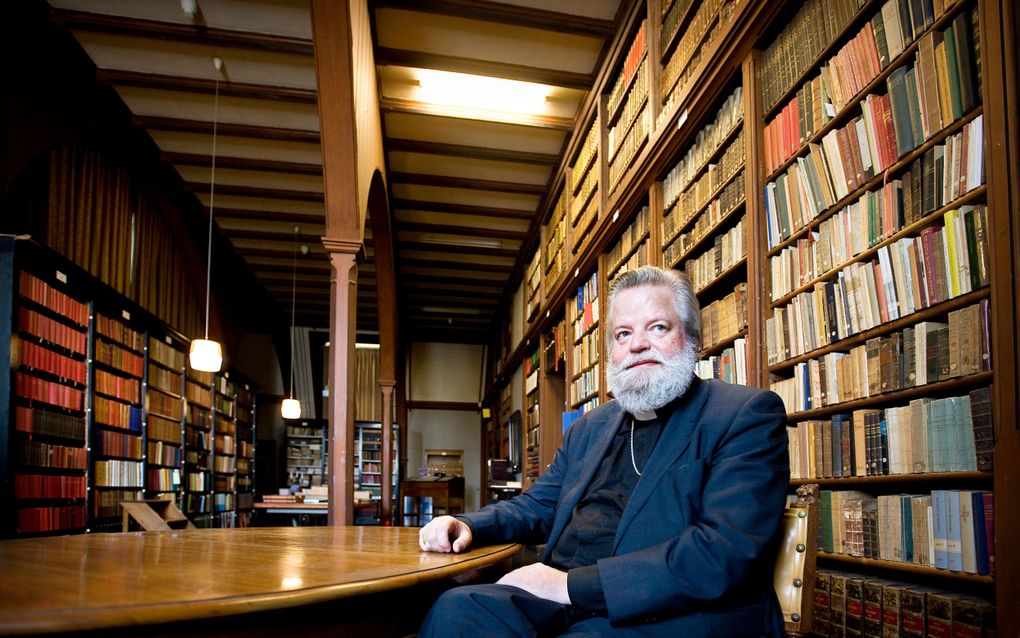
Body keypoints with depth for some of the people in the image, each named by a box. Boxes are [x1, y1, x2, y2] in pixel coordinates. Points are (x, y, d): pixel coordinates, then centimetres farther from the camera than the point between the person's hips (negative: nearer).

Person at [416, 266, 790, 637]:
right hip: (562, 601, 6)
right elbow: (538, 505, 29)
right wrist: (467, 525, 6)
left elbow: (728, 550, -17)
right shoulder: (590, 427, 19)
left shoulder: (747, 416, -4)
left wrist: (575, 585, -19)